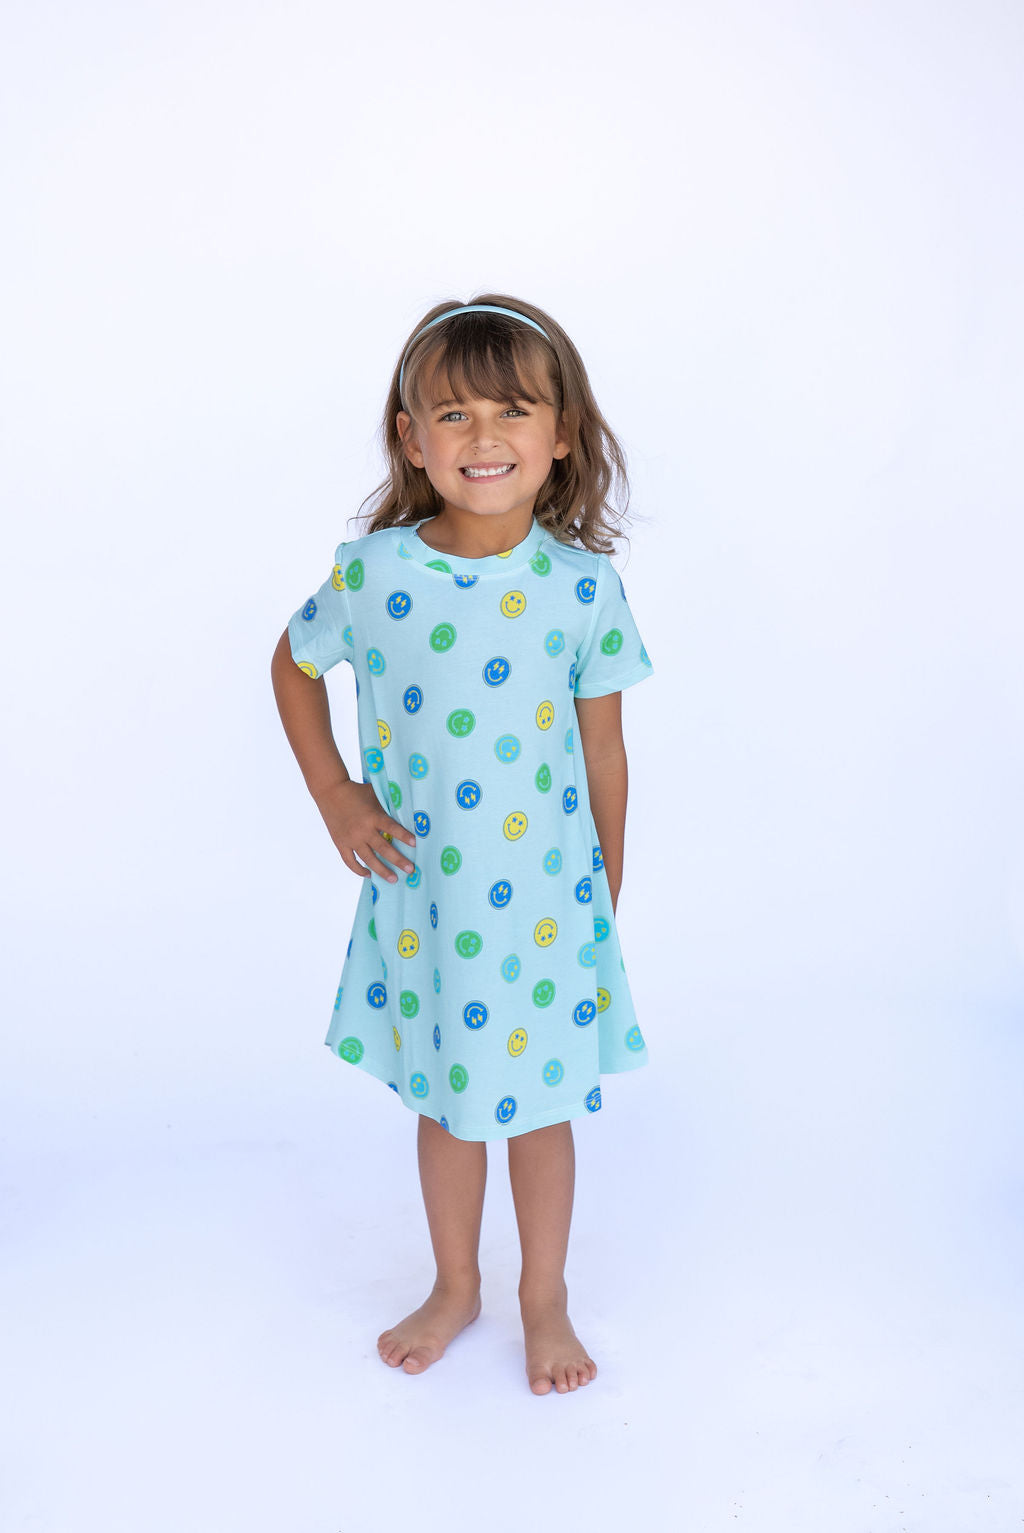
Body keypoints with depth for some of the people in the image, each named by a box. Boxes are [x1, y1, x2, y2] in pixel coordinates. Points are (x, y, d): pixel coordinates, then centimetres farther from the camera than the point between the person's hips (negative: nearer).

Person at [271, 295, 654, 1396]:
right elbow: (294, 665, 9)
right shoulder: (369, 572, -10)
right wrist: (333, 799, 1)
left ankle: (545, 1299, 40)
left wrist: (607, 900, 5)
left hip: (543, 899, -1)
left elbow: (603, 755, -2)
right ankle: (454, 1288, 44)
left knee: (539, 1097, 15)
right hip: (419, 893, 1)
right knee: (442, 1097, 19)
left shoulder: (582, 585, -11)